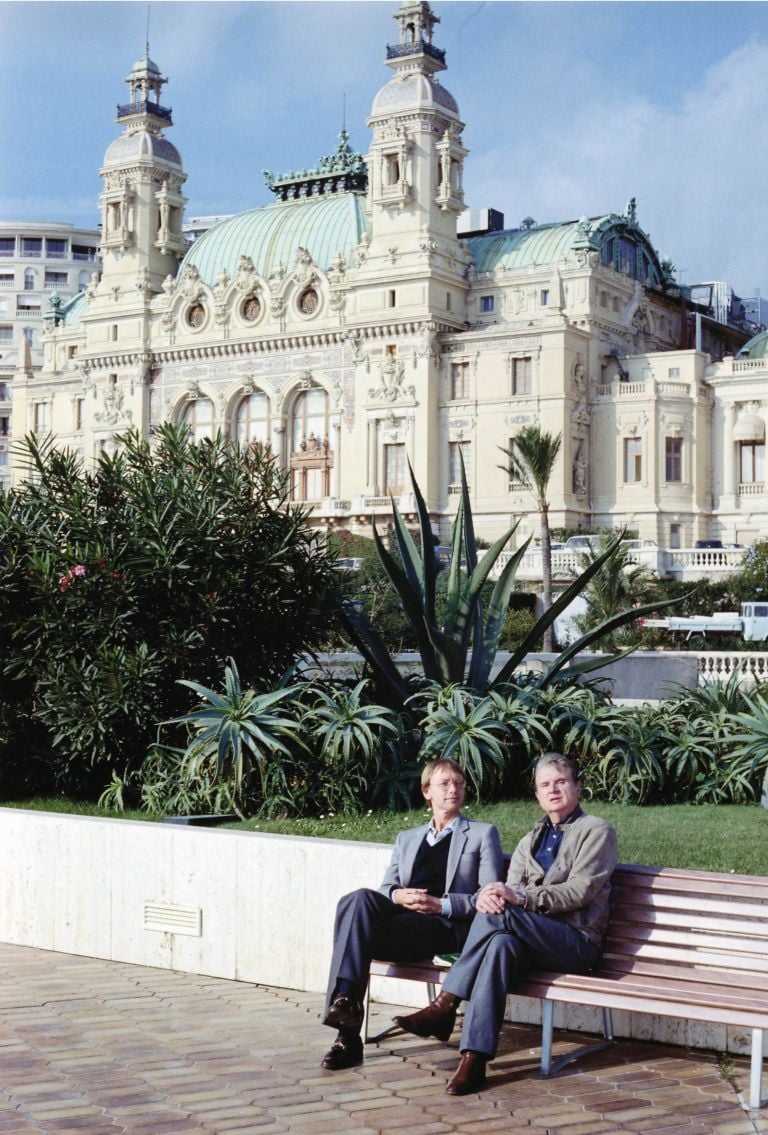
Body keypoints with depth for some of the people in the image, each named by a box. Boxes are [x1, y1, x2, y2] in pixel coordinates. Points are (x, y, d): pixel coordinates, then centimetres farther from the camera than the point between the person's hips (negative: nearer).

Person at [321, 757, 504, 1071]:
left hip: (447, 928, -4)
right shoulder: (407, 839, 31)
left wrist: (441, 904, -10)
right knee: (361, 898, -33)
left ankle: (349, 1034, -36)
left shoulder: (482, 834, 17)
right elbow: (387, 888, 20)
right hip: (401, 916, 4)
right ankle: (344, 999, -43)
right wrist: (398, 896, -5)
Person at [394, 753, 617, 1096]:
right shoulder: (530, 841, 25)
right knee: (501, 943, -33)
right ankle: (474, 1059, -40)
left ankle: (445, 1005, -23)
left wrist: (520, 898, -20)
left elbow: (580, 890, -9)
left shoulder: (597, 831, 6)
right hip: (532, 938, 5)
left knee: (497, 914, -30)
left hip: (577, 942, -5)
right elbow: (511, 891, 11)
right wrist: (489, 896, -15)